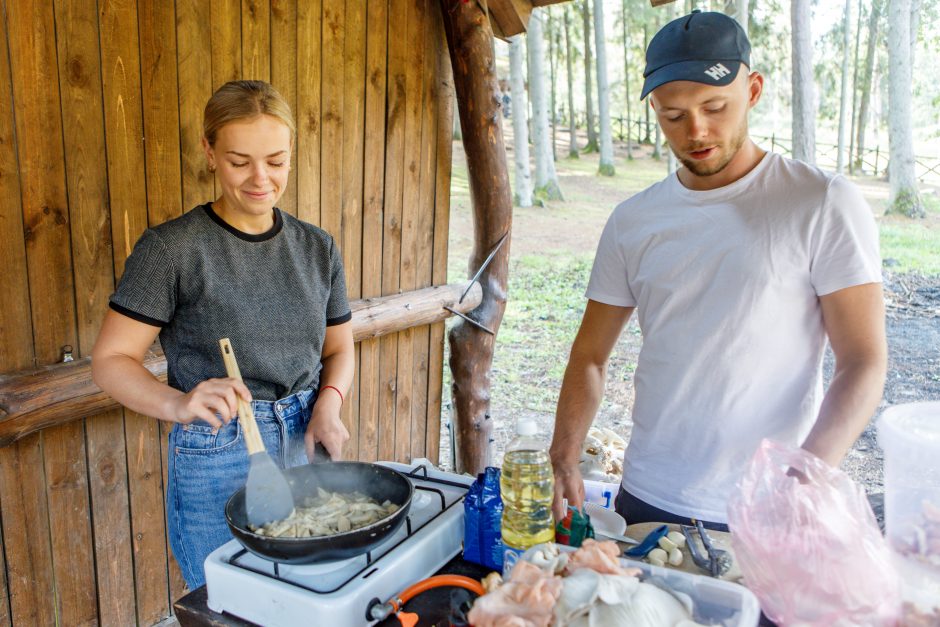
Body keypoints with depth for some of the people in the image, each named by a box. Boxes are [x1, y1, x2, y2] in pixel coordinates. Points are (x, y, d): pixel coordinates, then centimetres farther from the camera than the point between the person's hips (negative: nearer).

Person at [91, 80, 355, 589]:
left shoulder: (317, 248, 4)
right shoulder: (171, 247, -10)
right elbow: (110, 360, -8)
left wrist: (329, 401, -8)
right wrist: (178, 403, -27)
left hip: (305, 450, 4)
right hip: (216, 461, -4)